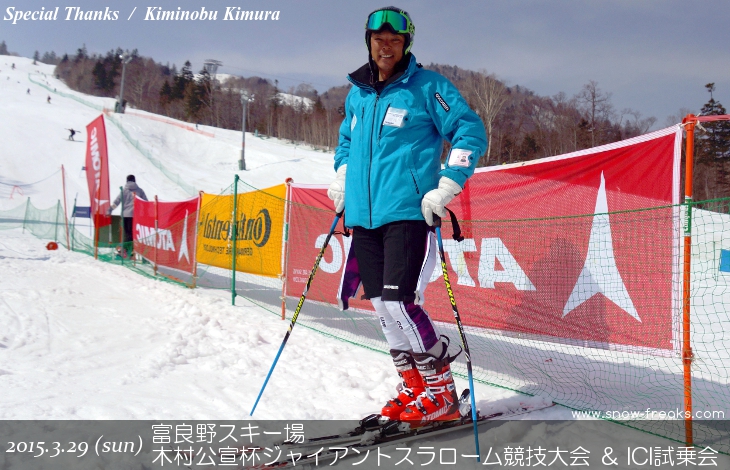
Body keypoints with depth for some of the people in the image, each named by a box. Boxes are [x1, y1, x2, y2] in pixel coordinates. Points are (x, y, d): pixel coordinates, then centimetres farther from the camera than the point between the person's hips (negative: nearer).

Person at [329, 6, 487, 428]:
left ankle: (442, 395, 0)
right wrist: (342, 180, 16)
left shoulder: (427, 87, -2)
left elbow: (472, 133, -4)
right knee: (382, 306, 6)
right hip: (364, 216, 7)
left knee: (399, 303, -15)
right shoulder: (357, 95, 16)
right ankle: (414, 387, 19)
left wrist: (445, 188, -12)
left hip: (409, 213, -6)